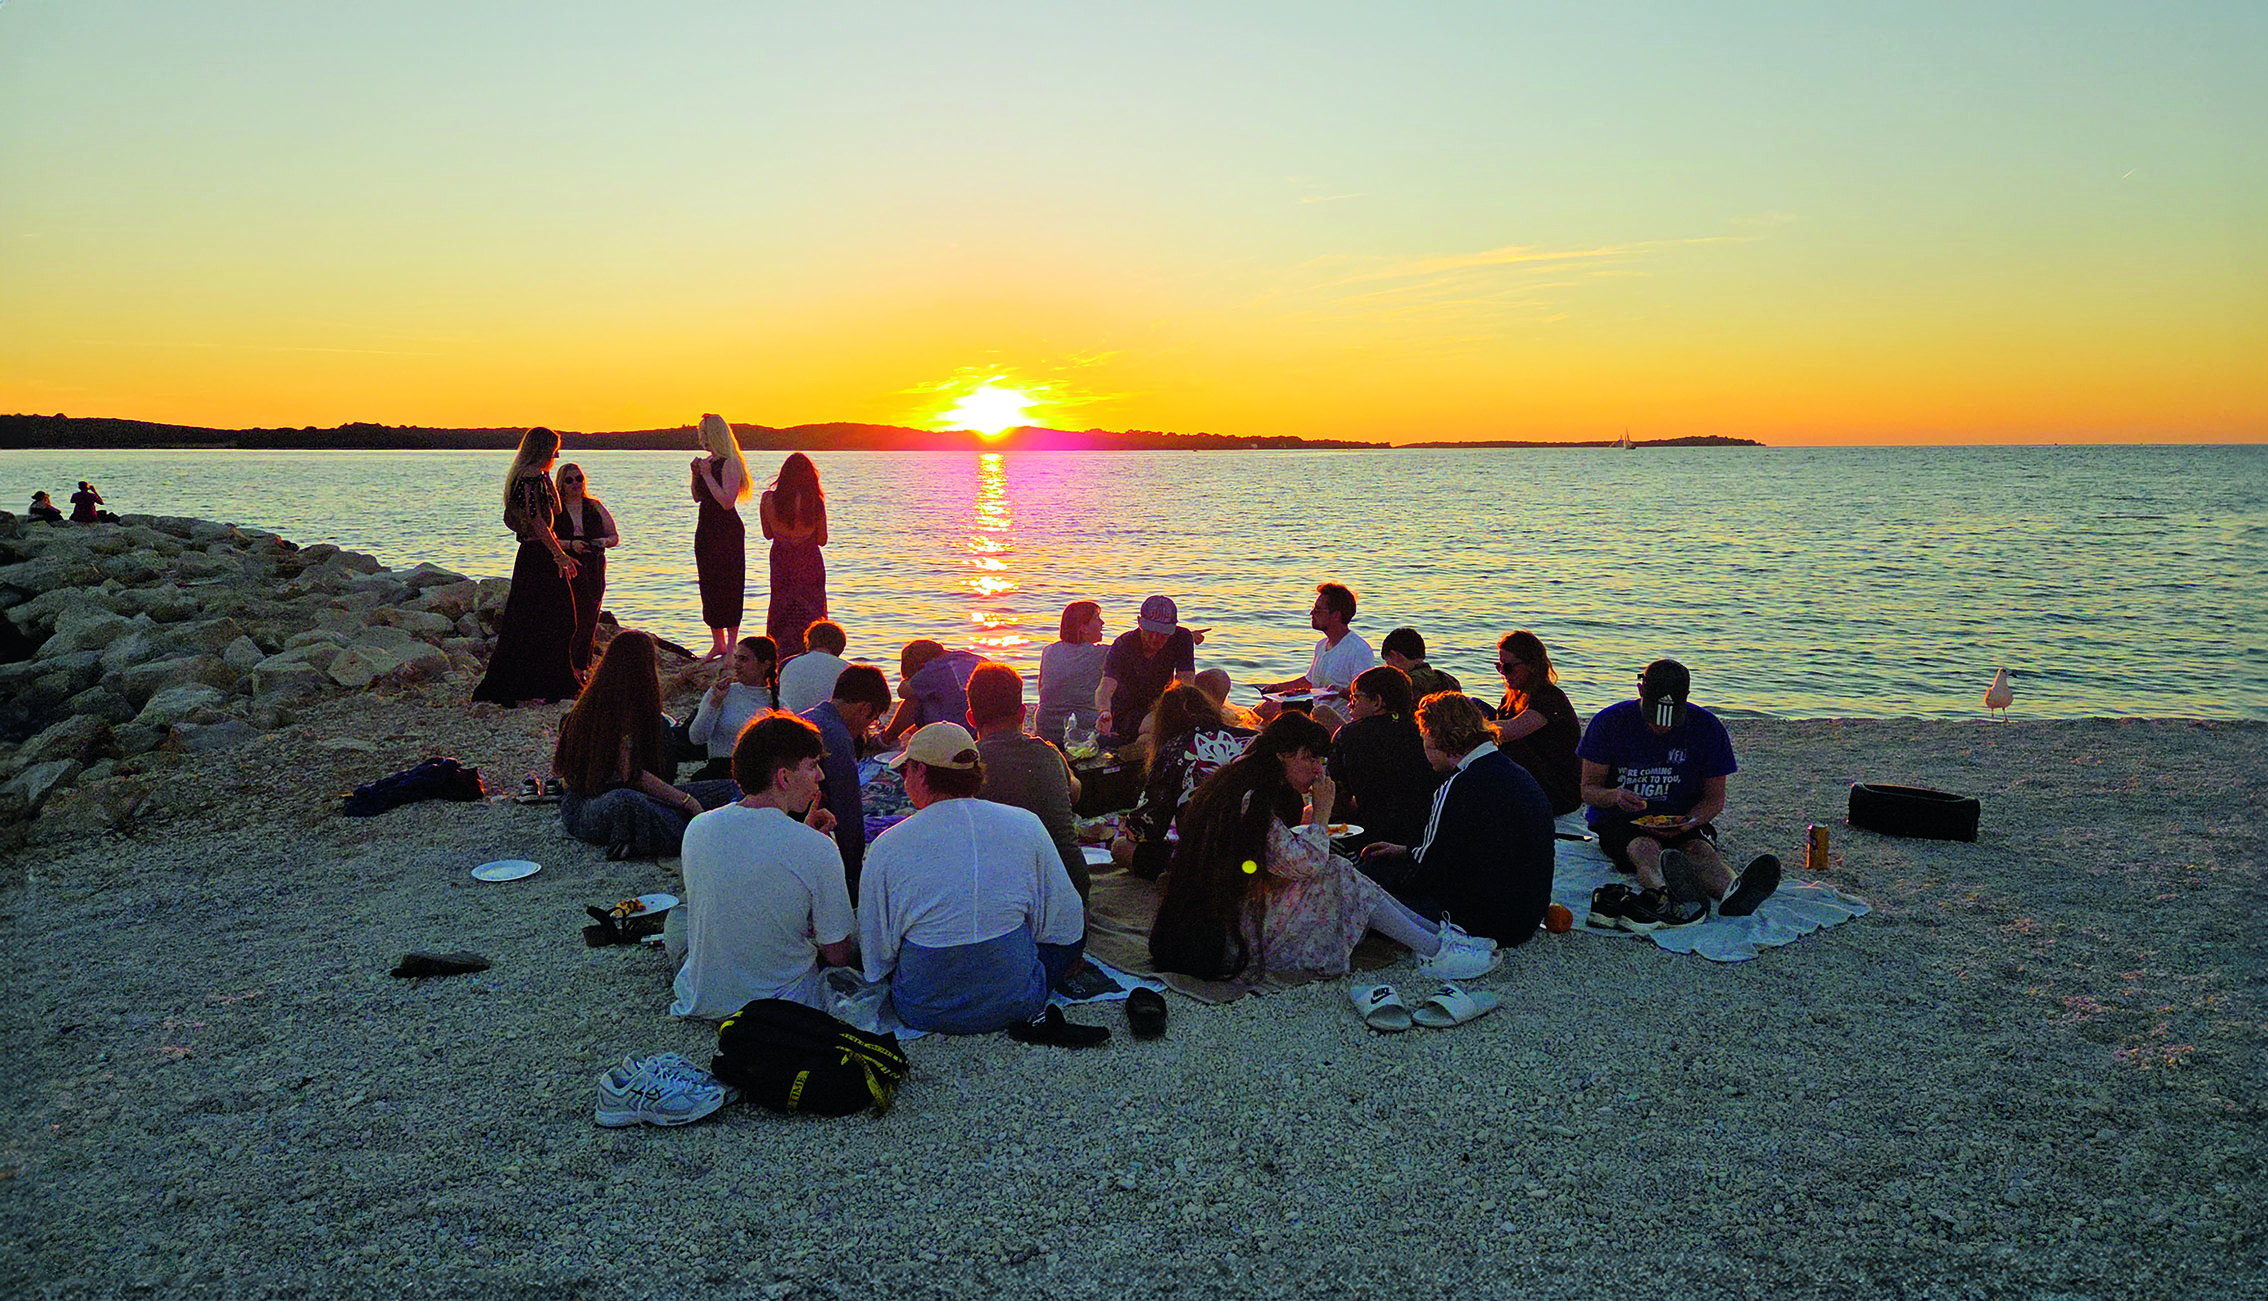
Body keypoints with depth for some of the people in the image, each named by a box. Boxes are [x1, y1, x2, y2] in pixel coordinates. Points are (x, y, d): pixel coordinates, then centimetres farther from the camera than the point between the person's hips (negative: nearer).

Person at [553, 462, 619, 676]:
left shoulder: (595, 507, 11)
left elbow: (615, 537, 13)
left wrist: (605, 541, -8)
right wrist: (570, 544, -18)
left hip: (593, 570, 2)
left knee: (589, 620, 2)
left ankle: (583, 665, 13)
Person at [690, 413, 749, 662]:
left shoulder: (729, 464, -13)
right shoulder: (707, 462, 12)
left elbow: (727, 501, -22)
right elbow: (697, 497, 18)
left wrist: (707, 475, -18)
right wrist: (695, 474, 3)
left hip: (727, 531, -9)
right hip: (706, 530, 9)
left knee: (728, 587, -3)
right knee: (709, 587, 10)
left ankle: (732, 645, 4)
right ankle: (718, 643, 19)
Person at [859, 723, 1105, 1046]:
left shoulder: (887, 846, -12)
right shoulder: (1026, 825, -9)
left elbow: (876, 956, -3)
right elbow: (1064, 926, -1)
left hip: (926, 1013, -1)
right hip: (1017, 1002, 1)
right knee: (1077, 924, 26)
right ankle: (1030, 1017, 12)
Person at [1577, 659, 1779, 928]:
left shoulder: (1707, 728, -1)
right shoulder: (1608, 722, -5)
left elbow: (1714, 798, 4)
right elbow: (1588, 789, -1)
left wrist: (1689, 822, -18)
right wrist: (1615, 795, -26)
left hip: (1681, 820, 2)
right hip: (1620, 821, -2)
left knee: (1699, 848, -33)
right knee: (1645, 847, -37)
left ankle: (1731, 893, -67)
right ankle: (1671, 900, -72)